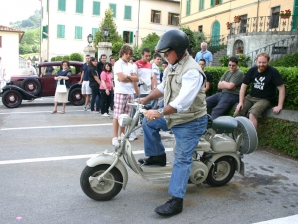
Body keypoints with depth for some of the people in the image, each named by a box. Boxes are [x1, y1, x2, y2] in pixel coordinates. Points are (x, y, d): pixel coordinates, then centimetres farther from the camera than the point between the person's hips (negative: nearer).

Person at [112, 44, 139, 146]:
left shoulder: (130, 65, 18)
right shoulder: (118, 63, -2)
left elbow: (136, 79, 9)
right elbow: (121, 77, -15)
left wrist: (126, 77, -6)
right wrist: (131, 77, 1)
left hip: (130, 93, 6)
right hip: (120, 92, -6)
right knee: (117, 115, -5)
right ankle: (115, 137, -2)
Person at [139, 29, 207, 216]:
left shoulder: (192, 71, -25)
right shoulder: (172, 66, 7)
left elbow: (183, 101, -35)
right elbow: (163, 87, 20)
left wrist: (160, 113, -40)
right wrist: (146, 100, 14)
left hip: (190, 122, -9)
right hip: (173, 116, 9)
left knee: (182, 160, -8)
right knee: (149, 123, 16)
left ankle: (176, 201, -3)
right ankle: (158, 156, 27)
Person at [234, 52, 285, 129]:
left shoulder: (273, 72, -10)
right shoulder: (252, 70, 1)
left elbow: (281, 88, -9)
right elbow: (244, 85, 3)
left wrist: (279, 106, -15)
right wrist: (241, 102, -6)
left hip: (265, 99, -4)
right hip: (250, 97, 4)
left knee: (252, 114, -33)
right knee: (237, 113, -17)